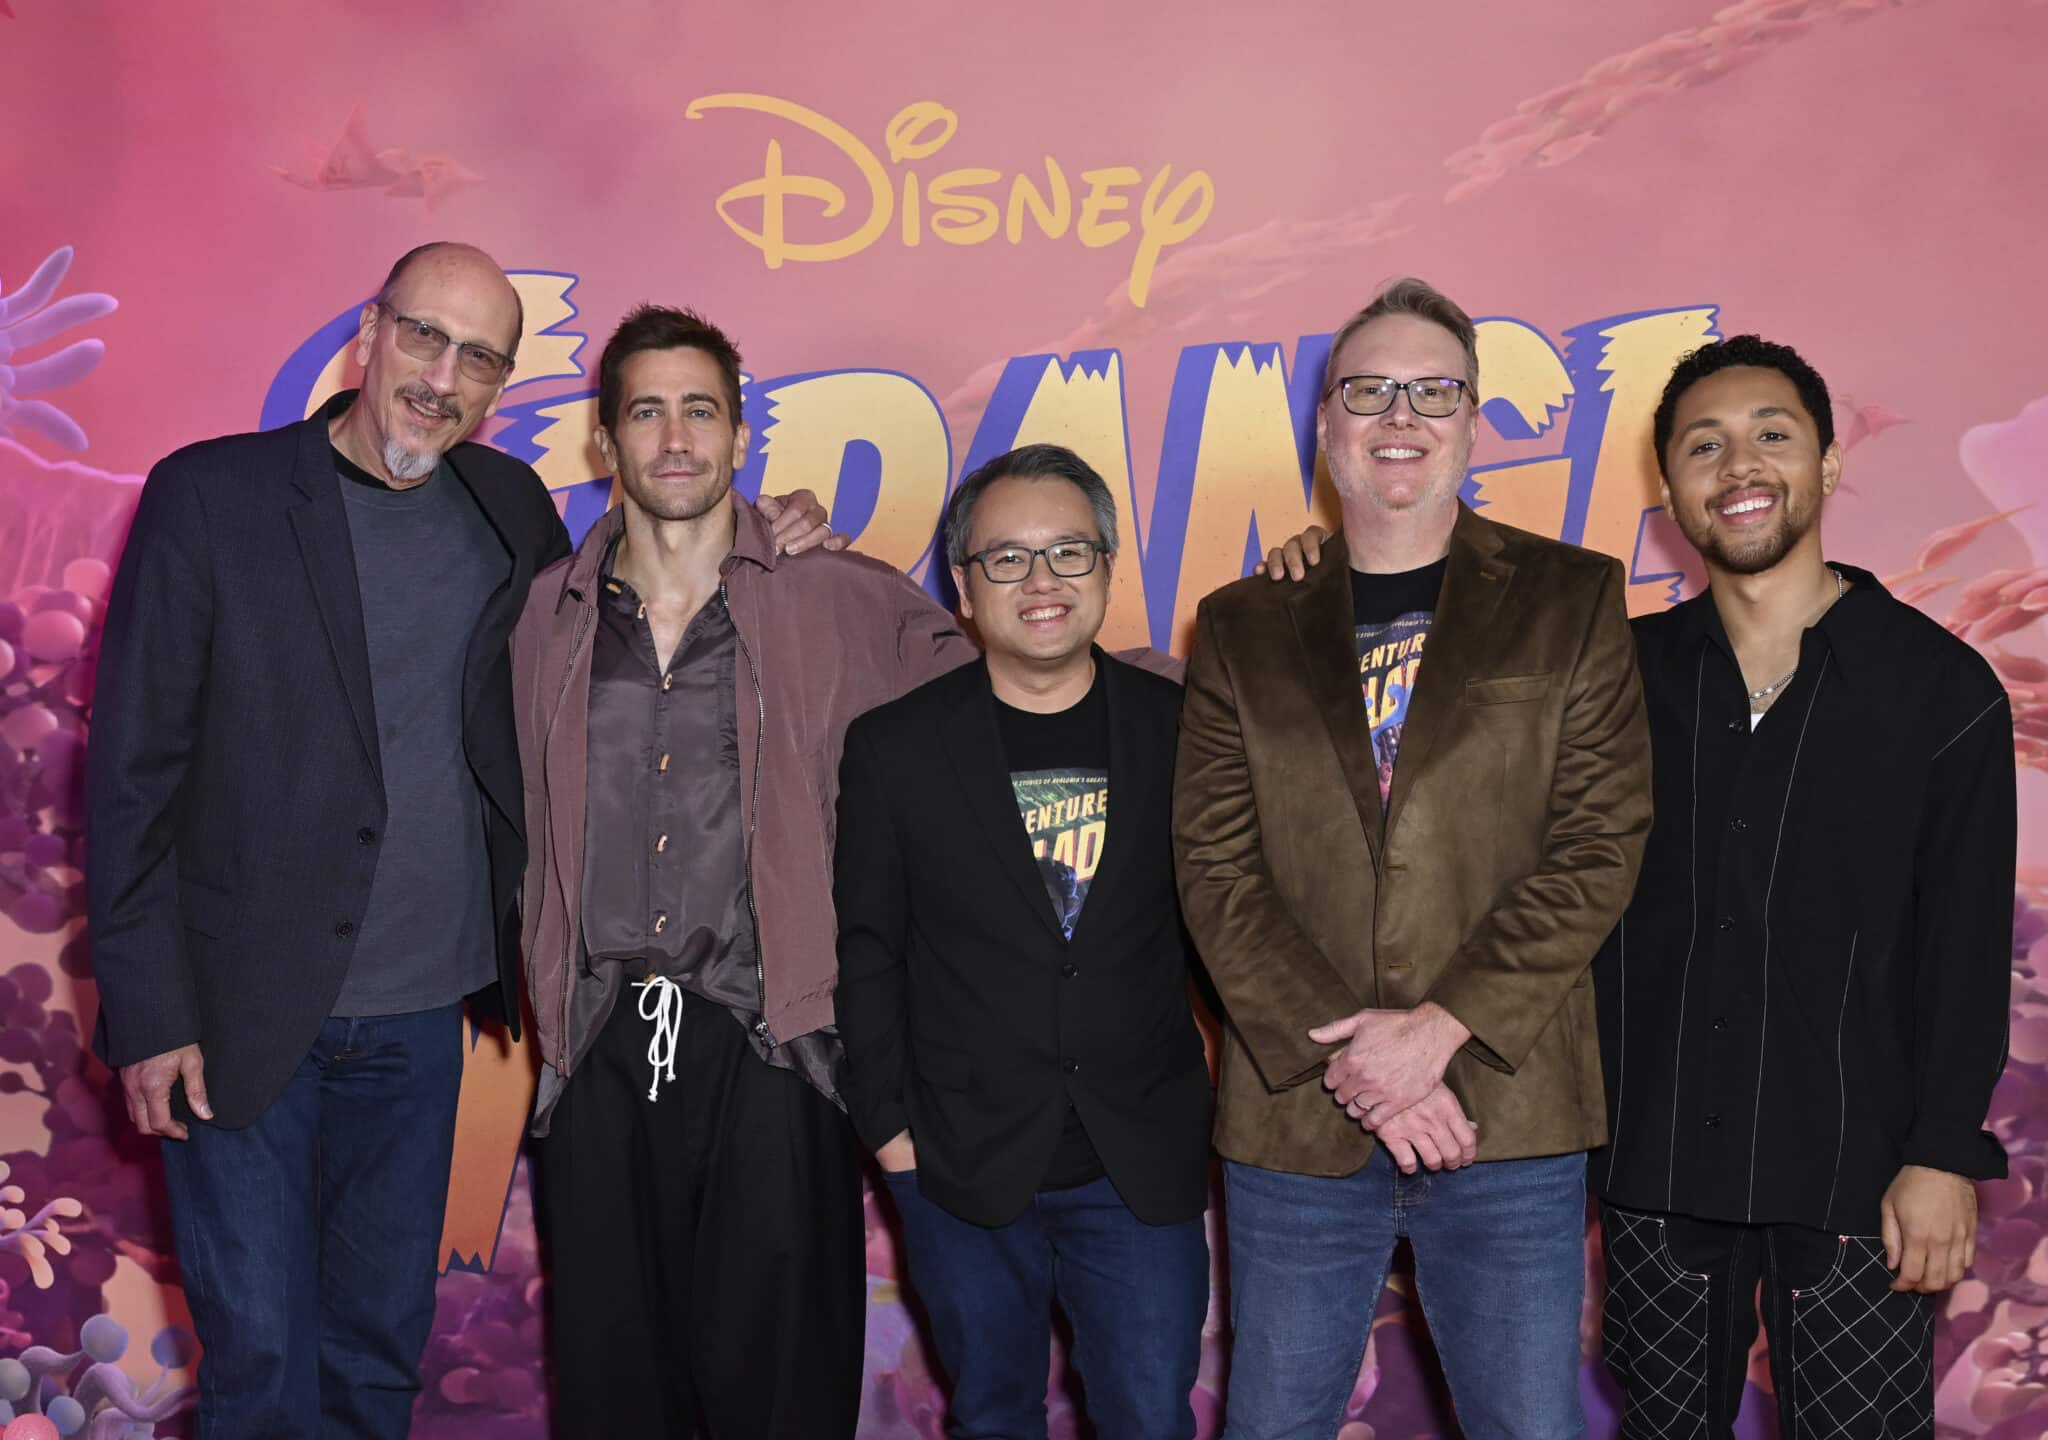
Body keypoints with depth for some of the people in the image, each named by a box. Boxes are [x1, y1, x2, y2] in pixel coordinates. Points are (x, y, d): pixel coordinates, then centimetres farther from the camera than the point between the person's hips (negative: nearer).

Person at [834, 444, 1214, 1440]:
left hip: (1144, 1169, 0)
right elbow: (866, 949, 1)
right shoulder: (895, 746, -3)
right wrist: (886, 1123, -2)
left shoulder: (1181, 728, -1)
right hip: (963, 1171, 0)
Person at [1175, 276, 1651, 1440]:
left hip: (1511, 1119, -1)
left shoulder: (1571, 601, 5)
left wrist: (1440, 1026, -13)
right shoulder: (1245, 627, 8)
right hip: (1293, 1119, 1)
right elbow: (1217, 871, 0)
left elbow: (1601, 843, -4)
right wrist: (1344, 1052, -12)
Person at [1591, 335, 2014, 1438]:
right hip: (1652, 1171, 2)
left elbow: (1966, 950, -1)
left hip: (1855, 1180, -2)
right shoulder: (1624, 674, 4)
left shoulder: (1943, 687, -1)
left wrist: (1946, 1152, -7)